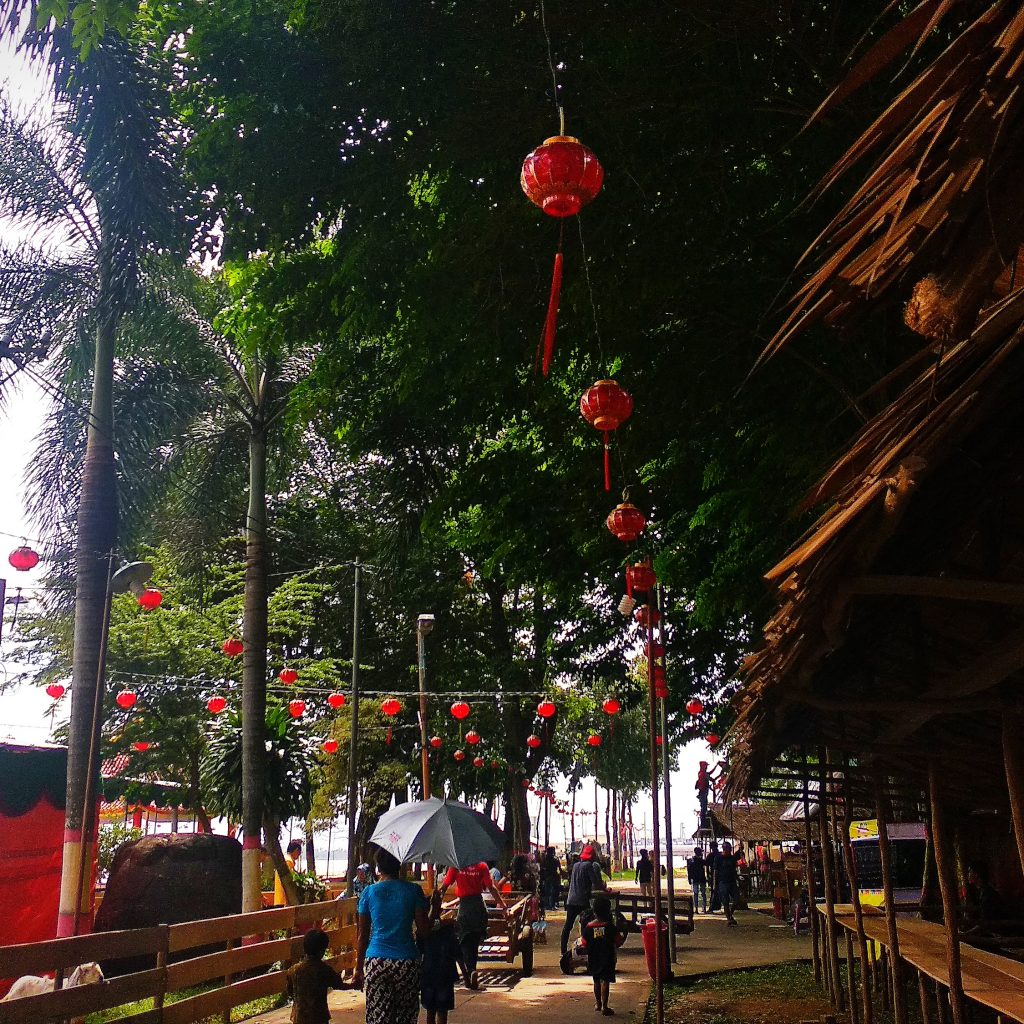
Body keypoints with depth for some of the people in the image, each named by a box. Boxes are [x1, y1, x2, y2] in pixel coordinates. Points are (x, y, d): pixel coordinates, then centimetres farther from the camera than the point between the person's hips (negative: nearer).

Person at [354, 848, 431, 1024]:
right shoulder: (413, 890, -1)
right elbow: (424, 930, -2)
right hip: (407, 962, -1)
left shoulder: (369, 892, 3)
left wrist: (359, 969, 13)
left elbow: (363, 935, 6)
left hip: (376, 963, 1)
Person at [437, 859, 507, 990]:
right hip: (479, 905, 2)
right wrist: (502, 904, 2)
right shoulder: (481, 866, -1)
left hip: (464, 905, -2)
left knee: (465, 943, 2)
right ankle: (472, 972, 19)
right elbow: (491, 887, -5)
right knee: (475, 942, 16)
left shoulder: (455, 866, -3)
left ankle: (471, 971, -17)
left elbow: (445, 886, -2)